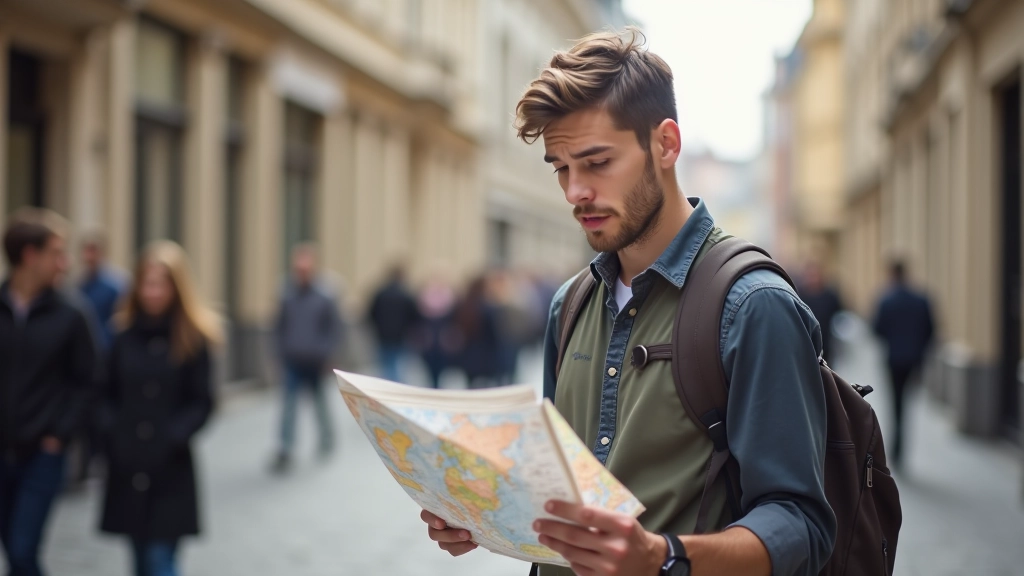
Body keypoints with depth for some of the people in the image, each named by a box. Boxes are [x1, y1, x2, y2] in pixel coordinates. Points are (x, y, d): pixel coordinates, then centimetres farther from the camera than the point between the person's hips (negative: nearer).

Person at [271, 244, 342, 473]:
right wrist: (282, 350, 1)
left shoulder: (325, 295, -10)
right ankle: (285, 451, -6)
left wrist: (324, 354, -9)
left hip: (315, 362, -1)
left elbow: (335, 328, -5)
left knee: (320, 401, 16)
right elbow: (279, 327, 7)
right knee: (288, 404, -6)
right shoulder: (288, 295, -3)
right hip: (292, 362, 1)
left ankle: (327, 438, 39)